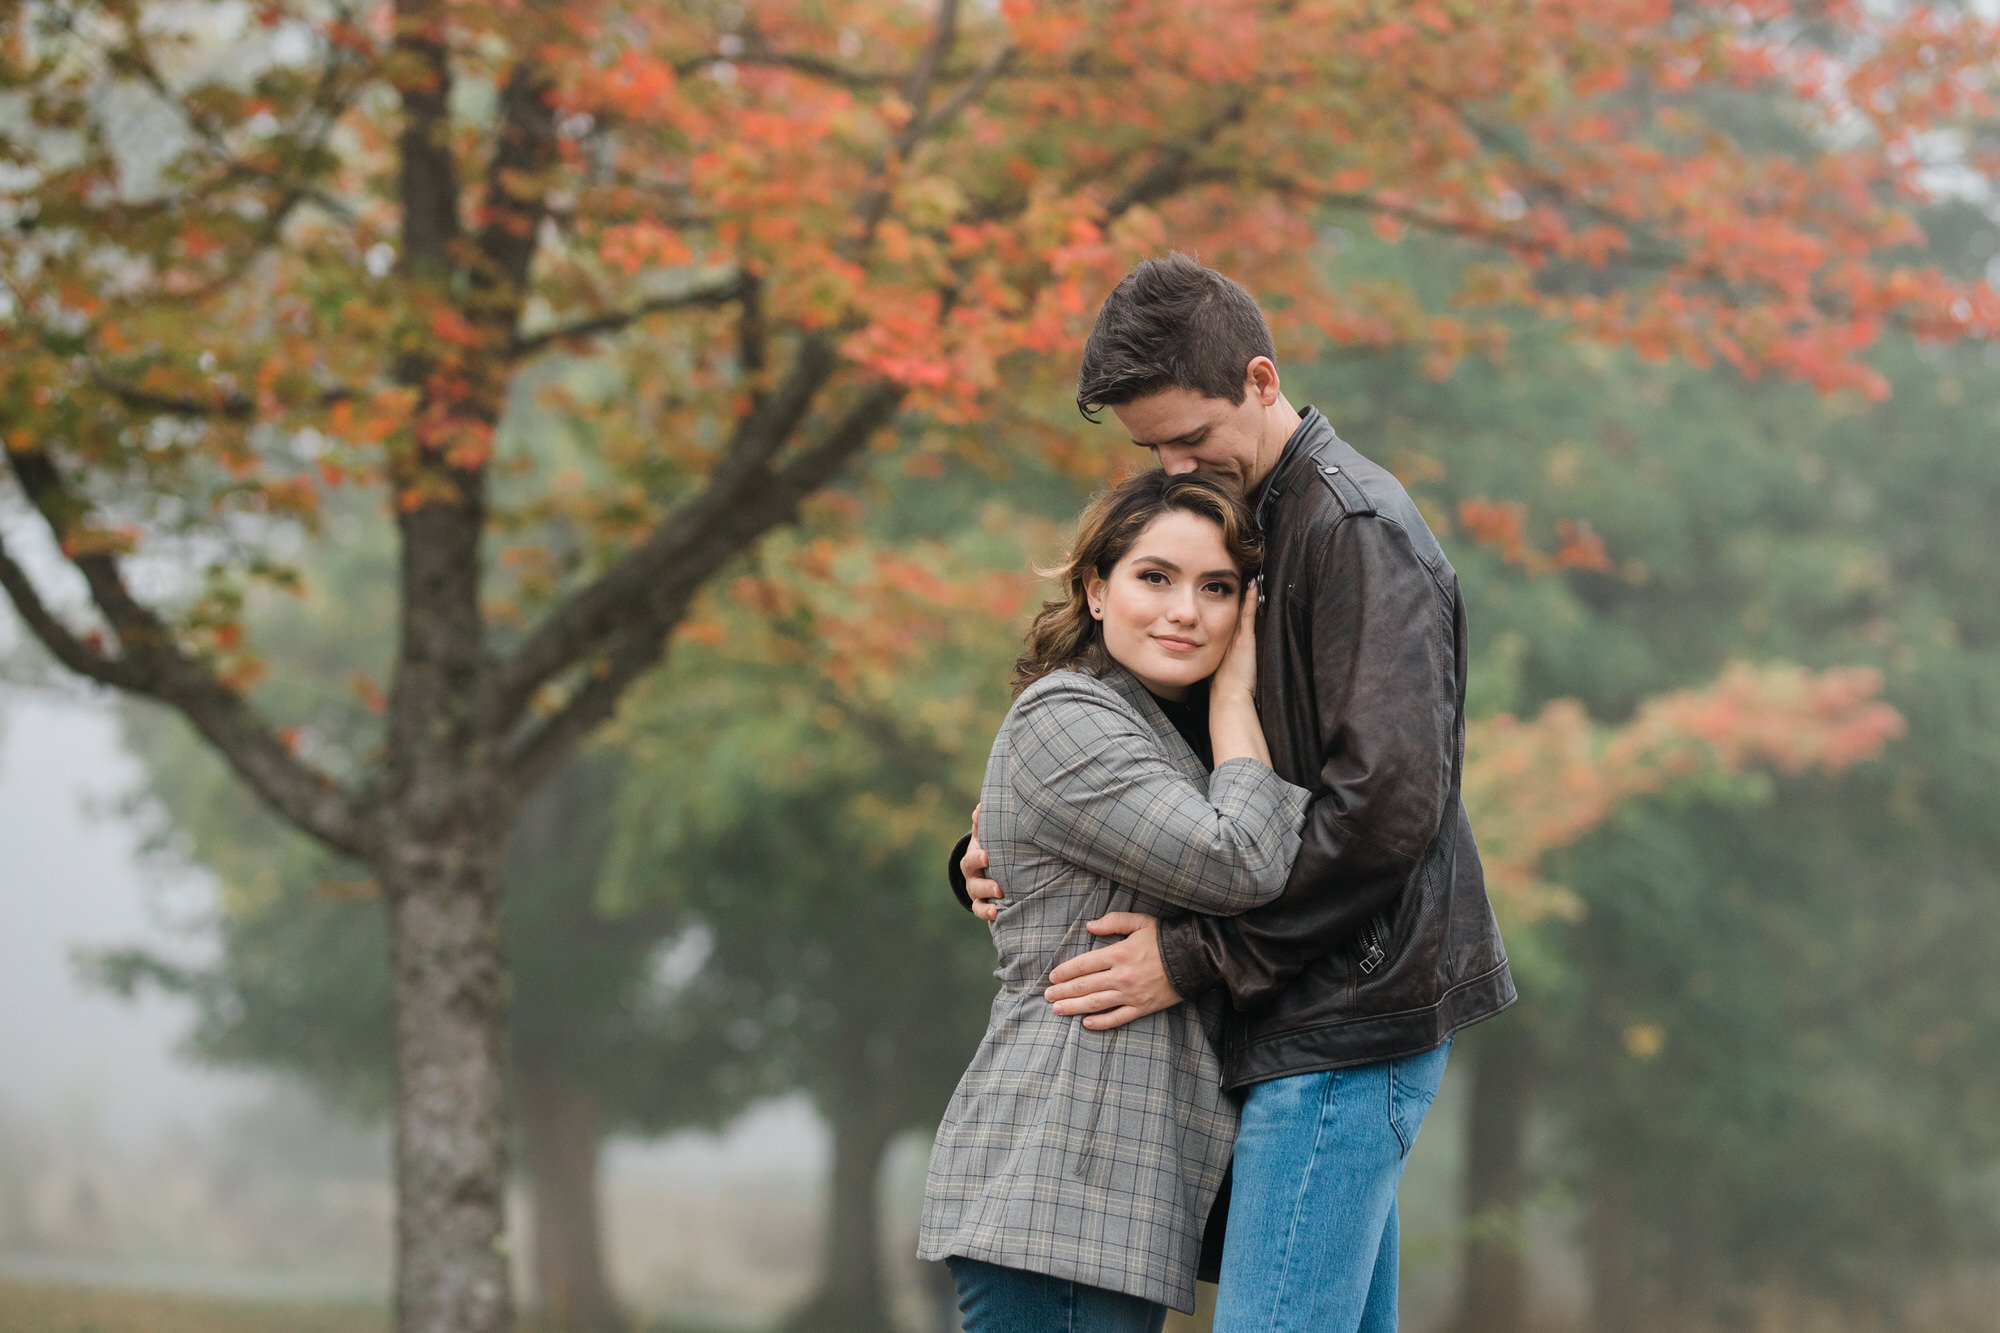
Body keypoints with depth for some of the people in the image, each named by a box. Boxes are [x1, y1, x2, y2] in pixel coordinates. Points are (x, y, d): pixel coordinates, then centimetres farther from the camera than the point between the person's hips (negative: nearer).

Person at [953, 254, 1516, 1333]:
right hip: (1315, 1011, 10)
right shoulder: (1245, 525, 18)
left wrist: (1197, 956, -17)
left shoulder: (1357, 528, -12)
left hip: (1351, 1011, -10)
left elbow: (1387, 799, -21)